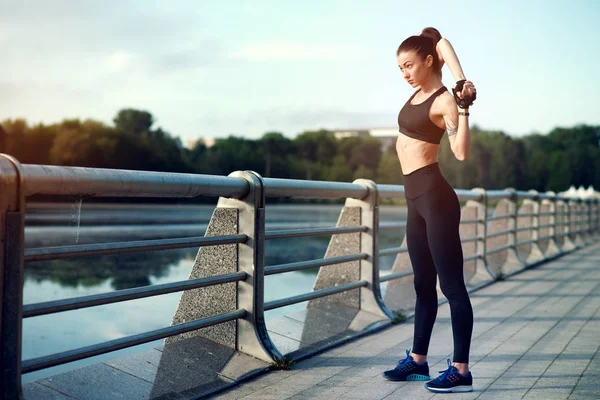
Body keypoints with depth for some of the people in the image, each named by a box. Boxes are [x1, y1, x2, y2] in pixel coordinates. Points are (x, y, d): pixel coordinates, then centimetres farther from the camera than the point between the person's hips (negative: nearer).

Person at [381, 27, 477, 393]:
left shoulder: (444, 101, -11)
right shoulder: (421, 91, 13)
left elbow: (462, 152, -22)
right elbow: (442, 42, 17)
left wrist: (464, 106, -24)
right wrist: (461, 79, 4)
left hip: (434, 195, -10)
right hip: (416, 197, 10)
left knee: (451, 284, -6)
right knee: (424, 283, 14)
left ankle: (461, 371, 1)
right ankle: (418, 360, 24)